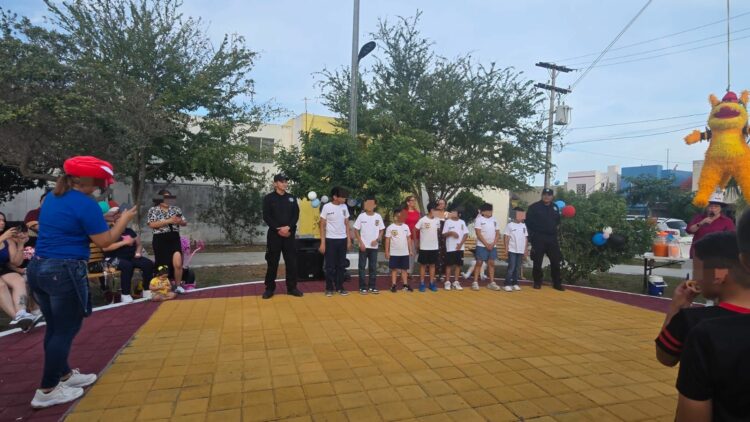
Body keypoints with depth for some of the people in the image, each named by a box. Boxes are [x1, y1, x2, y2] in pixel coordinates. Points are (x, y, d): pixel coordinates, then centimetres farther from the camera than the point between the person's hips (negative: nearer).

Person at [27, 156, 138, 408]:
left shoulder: (52, 198, 11)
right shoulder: (85, 204, -16)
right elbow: (104, 241, -14)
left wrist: (102, 219, 21)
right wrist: (124, 220, -2)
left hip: (38, 268, 9)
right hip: (65, 272, -9)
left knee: (54, 327, 18)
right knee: (66, 330, 3)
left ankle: (64, 375, 33)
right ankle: (47, 391, 12)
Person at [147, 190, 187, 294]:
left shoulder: (176, 209, 12)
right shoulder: (153, 210, 2)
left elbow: (185, 223, 14)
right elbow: (152, 224, -12)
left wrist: (180, 221, -10)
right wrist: (168, 221, -17)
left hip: (174, 239, 2)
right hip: (160, 240, -2)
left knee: (178, 264, -11)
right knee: (163, 265, 6)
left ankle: (178, 286, 5)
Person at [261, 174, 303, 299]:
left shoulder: (292, 198, 10)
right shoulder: (269, 198, 1)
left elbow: (296, 215, 3)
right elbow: (266, 217, -5)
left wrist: (288, 227, -13)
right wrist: (278, 229, -14)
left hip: (290, 234, 3)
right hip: (274, 234, -2)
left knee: (291, 261, 4)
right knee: (272, 262, 2)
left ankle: (292, 287, 14)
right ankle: (270, 288, 13)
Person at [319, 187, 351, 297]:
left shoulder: (344, 207, 4)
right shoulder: (327, 207, -8)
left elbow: (347, 224, 10)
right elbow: (322, 226, -6)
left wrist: (349, 239, 6)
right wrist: (322, 242, -10)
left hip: (342, 239, 4)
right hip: (330, 240, -4)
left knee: (341, 265, 9)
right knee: (330, 266, 3)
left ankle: (340, 287, 19)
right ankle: (329, 288, 14)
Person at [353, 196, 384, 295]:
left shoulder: (378, 216, 1)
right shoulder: (361, 216, -4)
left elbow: (381, 230, 7)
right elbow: (356, 231, -2)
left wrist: (377, 240, -9)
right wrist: (361, 243, -9)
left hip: (374, 246, 2)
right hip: (363, 246, -2)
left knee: (373, 267, 8)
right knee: (362, 267, 2)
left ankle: (372, 286, 18)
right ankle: (363, 287, 10)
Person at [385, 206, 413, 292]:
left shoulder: (406, 227, 5)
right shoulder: (390, 227, -6)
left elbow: (409, 239, 9)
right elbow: (387, 240, -4)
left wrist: (410, 250, 6)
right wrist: (387, 252, -7)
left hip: (405, 253, 3)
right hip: (394, 253, -3)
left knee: (404, 269, 10)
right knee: (394, 269, 5)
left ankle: (405, 285, 17)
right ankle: (393, 285, 12)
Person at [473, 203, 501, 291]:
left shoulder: (494, 220, 9)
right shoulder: (479, 220, -6)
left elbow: (497, 233, 9)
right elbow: (478, 234, -11)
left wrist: (493, 244, -5)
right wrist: (486, 244, -13)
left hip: (492, 246, 5)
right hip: (482, 246, -5)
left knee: (491, 263, 7)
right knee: (479, 263, -5)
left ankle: (492, 283, 14)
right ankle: (475, 282, -1)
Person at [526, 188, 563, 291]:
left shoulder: (555, 207, 13)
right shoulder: (534, 207, -4)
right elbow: (528, 221, -5)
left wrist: (557, 227, 11)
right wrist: (532, 233, -6)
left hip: (552, 238, 4)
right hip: (538, 238, -4)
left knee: (556, 261, 6)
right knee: (537, 261, 2)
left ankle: (557, 283, 17)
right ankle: (537, 282, 15)